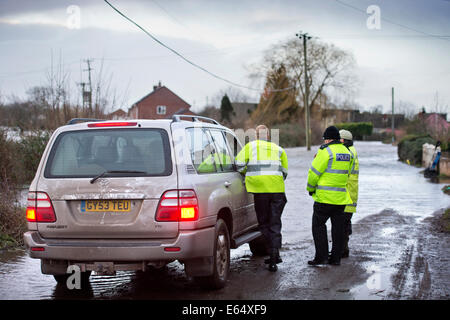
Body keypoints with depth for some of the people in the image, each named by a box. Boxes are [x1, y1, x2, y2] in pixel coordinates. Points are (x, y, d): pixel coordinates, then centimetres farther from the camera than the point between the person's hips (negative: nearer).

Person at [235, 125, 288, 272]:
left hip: (260, 189, -2)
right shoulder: (278, 149, 19)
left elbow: (239, 163, 0)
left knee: (264, 223, 9)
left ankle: (274, 254, 8)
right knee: (275, 223, 7)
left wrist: (247, 172, 19)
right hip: (277, 189, 2)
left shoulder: (250, 146, 10)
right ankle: (274, 256, -1)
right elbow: (284, 172, 16)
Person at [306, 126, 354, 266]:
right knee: (338, 226, 10)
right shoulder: (347, 153, 11)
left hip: (325, 196, -7)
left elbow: (314, 172, -11)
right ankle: (336, 258, 13)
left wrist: (310, 188, 4)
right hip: (341, 196, 7)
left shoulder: (326, 151, -13)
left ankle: (321, 256, -3)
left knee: (318, 224, 1)